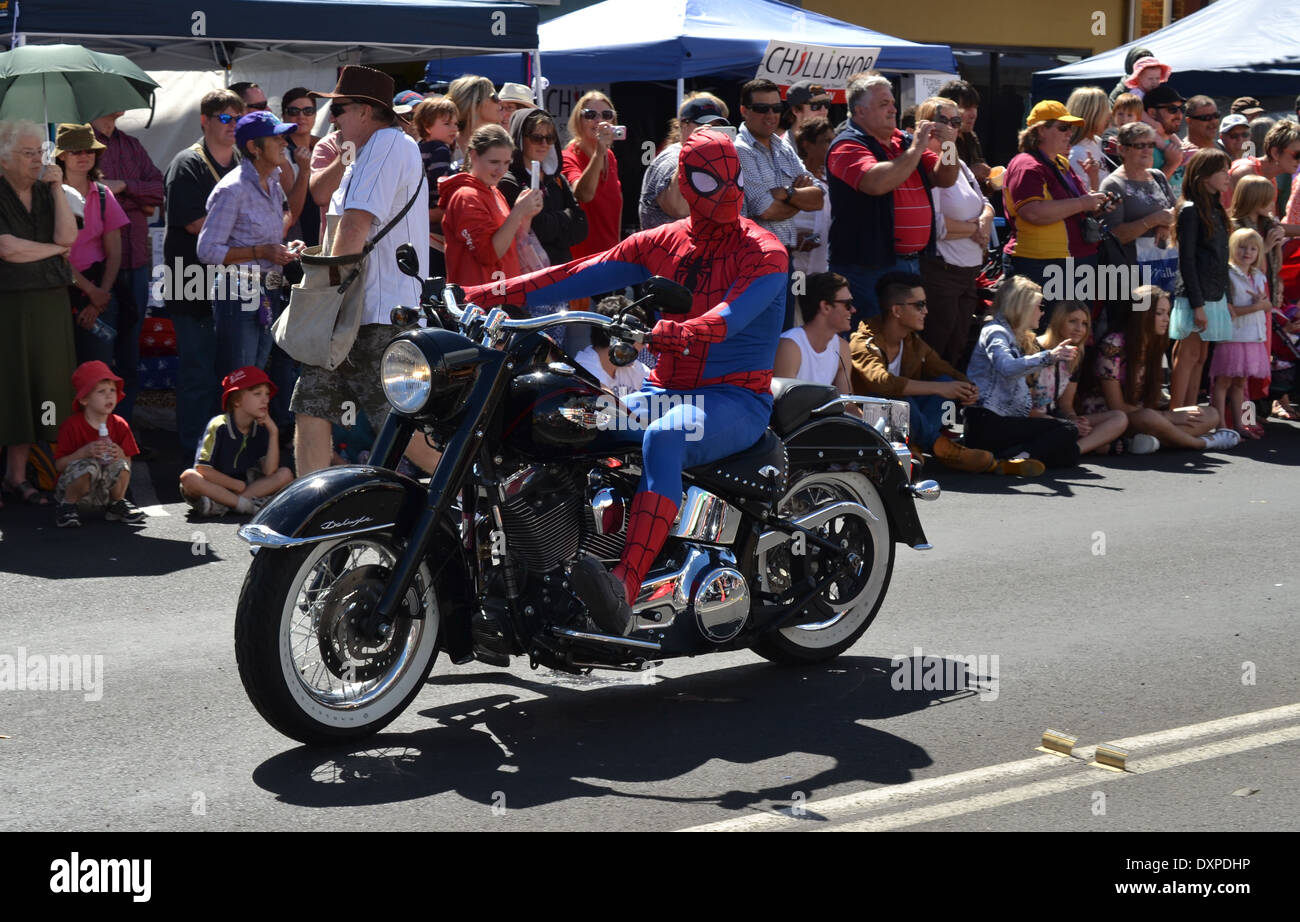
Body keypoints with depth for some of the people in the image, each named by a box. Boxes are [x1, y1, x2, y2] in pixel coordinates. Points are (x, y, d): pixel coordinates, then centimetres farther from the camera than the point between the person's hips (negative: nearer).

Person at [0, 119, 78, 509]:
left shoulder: (46, 194, 12)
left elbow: (68, 236, -3)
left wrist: (56, 187, -5)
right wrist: (55, 249, -3)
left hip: (50, 305, 5)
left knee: (38, 388, 6)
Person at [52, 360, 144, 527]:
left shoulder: (119, 425, 1)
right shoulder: (72, 426, -12)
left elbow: (128, 462, 3)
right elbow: (59, 465, -14)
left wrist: (120, 454, -20)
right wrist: (84, 452, -29)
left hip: (104, 493, 4)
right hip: (71, 487, -4)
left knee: (121, 466, -25)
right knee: (88, 466, -34)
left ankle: (117, 504, 5)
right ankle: (67, 506, -9)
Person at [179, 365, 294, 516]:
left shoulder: (260, 429, 0)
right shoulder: (219, 426, -13)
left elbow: (269, 472, -10)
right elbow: (202, 469, -17)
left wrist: (273, 433, -15)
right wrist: (237, 485, -13)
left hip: (245, 485, 4)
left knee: (286, 475, -15)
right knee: (189, 477, -34)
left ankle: (220, 505, -25)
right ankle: (246, 505, -32)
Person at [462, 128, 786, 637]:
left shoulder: (764, 253, -6)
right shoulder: (661, 242, 11)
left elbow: (727, 319, -24)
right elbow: (579, 276, 6)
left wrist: (656, 335, -43)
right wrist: (476, 296, -2)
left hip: (736, 398, -6)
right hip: (666, 388, 6)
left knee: (663, 437, -39)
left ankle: (625, 589, -53)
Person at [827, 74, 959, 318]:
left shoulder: (904, 141, 14)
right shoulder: (847, 146, -8)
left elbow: (944, 179, 14)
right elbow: (877, 183, -26)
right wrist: (915, 149, -17)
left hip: (913, 262, 8)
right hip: (868, 268, -8)